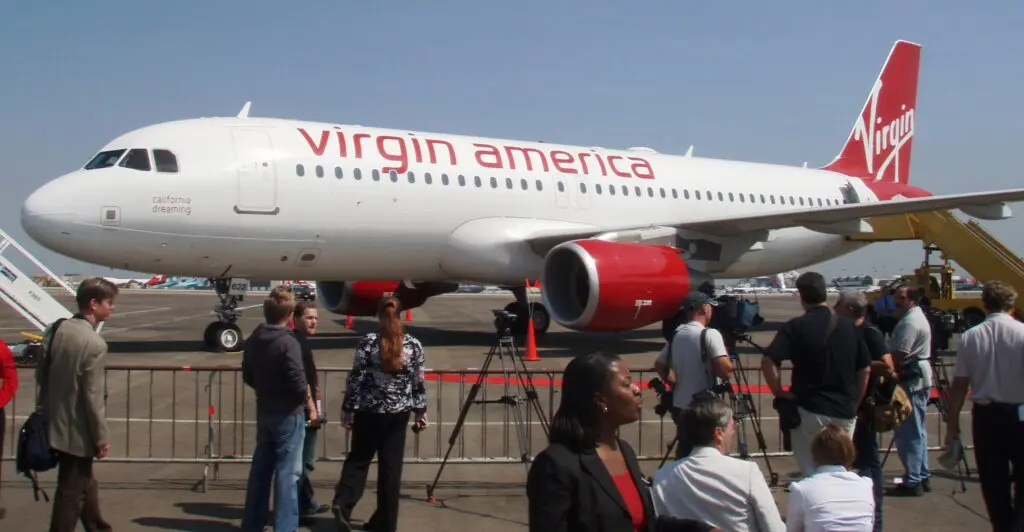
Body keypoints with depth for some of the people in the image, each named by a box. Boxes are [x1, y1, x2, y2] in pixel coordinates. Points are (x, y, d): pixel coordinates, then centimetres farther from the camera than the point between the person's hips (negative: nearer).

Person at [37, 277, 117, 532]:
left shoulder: (56, 329, 0)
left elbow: (40, 374, 9)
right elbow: (93, 397, -21)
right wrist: (101, 439, -11)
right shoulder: (94, 343, -23)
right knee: (72, 493, 6)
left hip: (54, 423, 8)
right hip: (77, 431, -8)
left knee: (85, 482, 25)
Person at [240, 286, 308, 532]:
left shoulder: (253, 340, 4)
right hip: (288, 414, -7)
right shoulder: (288, 342, -20)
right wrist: (304, 396, -3)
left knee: (260, 467, 16)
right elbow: (298, 382, -22)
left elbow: (247, 376, 13)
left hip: (264, 412, 7)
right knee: (287, 472, -1)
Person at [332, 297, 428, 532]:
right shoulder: (414, 344, -3)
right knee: (391, 466, 8)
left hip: (370, 411, -1)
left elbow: (356, 378, -7)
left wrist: (348, 409, 2)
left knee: (358, 459, 13)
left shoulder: (368, 342, -9)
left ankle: (342, 503, -8)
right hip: (399, 413, 1)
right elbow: (419, 382, 1)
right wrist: (421, 411, 10)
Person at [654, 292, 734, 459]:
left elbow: (659, 365, 16)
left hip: (680, 405, 7)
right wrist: (725, 352, -3)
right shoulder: (709, 334, -15)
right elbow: (726, 372, -21)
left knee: (683, 454, 15)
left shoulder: (676, 335, 7)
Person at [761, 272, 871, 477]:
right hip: (845, 412, 4)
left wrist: (780, 393, -8)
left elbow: (768, 361, -19)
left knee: (811, 472, 3)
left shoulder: (796, 326, -9)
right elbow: (865, 369, 11)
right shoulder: (848, 326, 6)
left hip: (810, 410, -4)